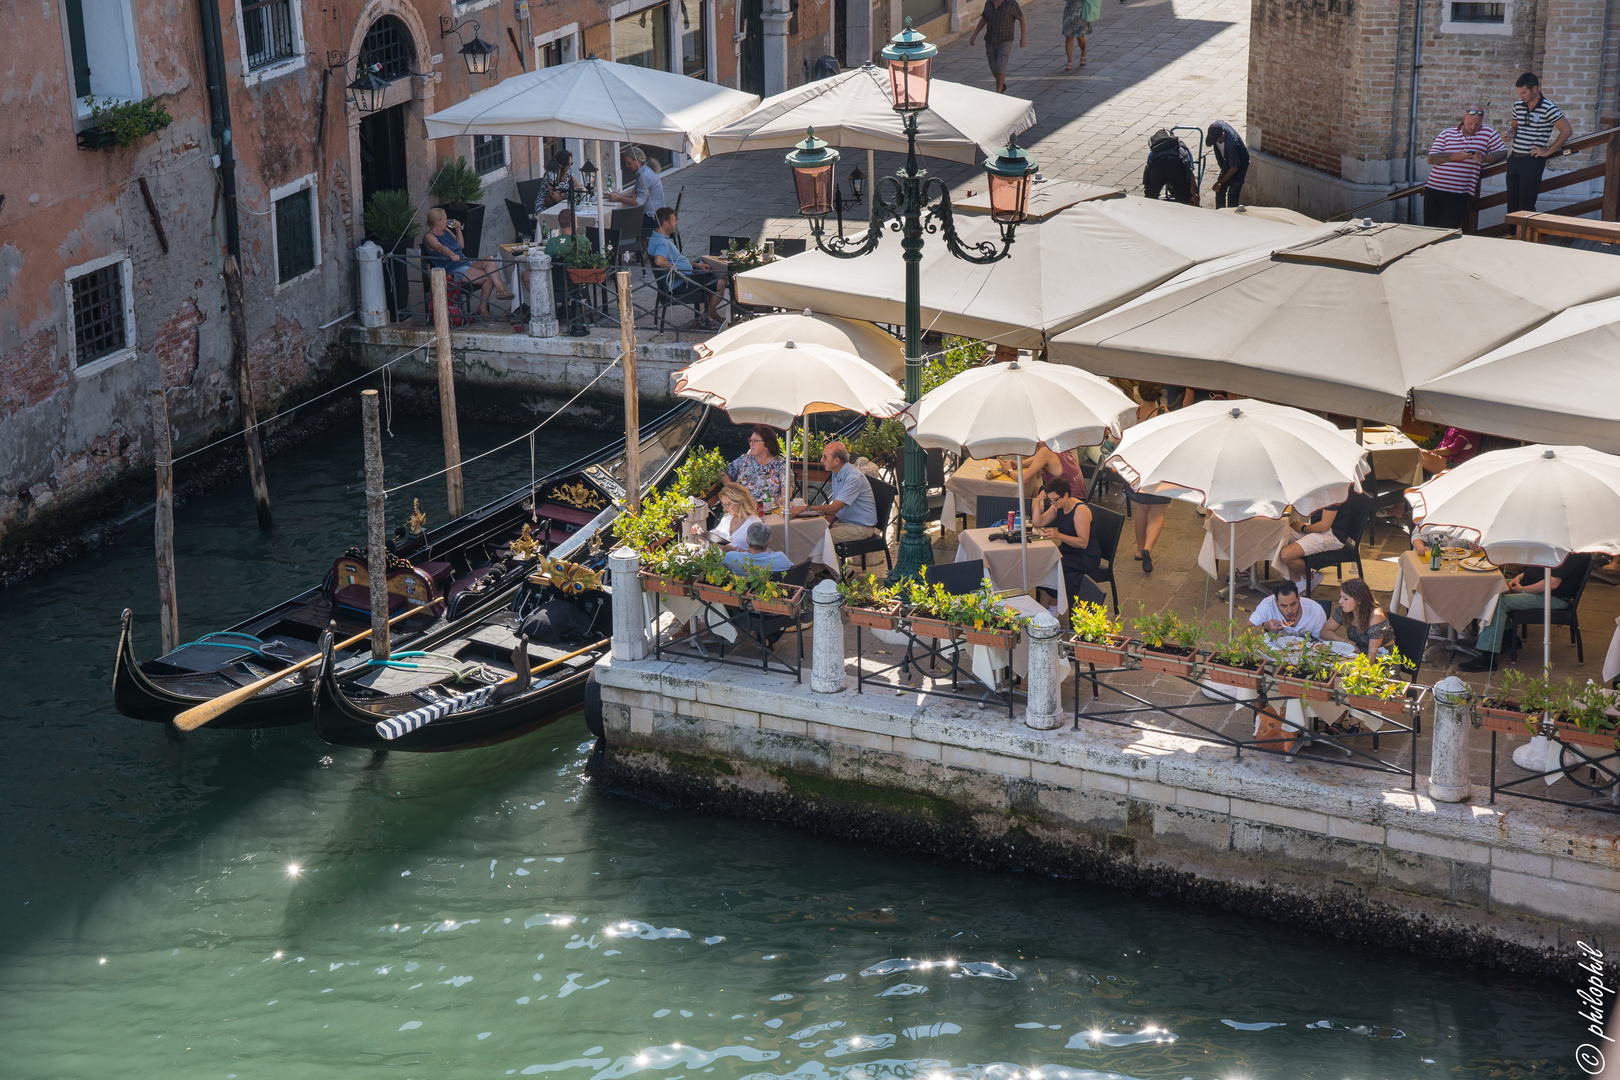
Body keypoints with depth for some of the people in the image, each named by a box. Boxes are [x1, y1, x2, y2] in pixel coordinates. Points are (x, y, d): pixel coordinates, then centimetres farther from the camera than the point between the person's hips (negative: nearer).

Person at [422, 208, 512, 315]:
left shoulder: (446, 230, 17)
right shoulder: (429, 237, -9)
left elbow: (460, 245, 28)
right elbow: (440, 247, -31)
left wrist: (457, 229, 15)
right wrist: (451, 255, -50)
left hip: (465, 263, 9)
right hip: (453, 270, -9)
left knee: (489, 261, -17)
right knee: (489, 277, -23)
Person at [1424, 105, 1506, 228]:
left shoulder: (1488, 133, 9)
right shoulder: (1446, 134, 11)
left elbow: (1503, 152, 7)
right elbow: (1431, 158, 2)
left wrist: (1484, 158, -11)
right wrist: (1455, 156, -12)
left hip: (1458, 194, -2)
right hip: (1433, 189, 2)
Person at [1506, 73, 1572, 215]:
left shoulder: (1548, 108, -9)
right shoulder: (1518, 105, 10)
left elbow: (1567, 131, -9)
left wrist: (1548, 151, -8)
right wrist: (1510, 134, 1)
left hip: (1532, 162, -6)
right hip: (1514, 159, 6)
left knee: (1526, 206, -8)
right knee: (1512, 204, 6)